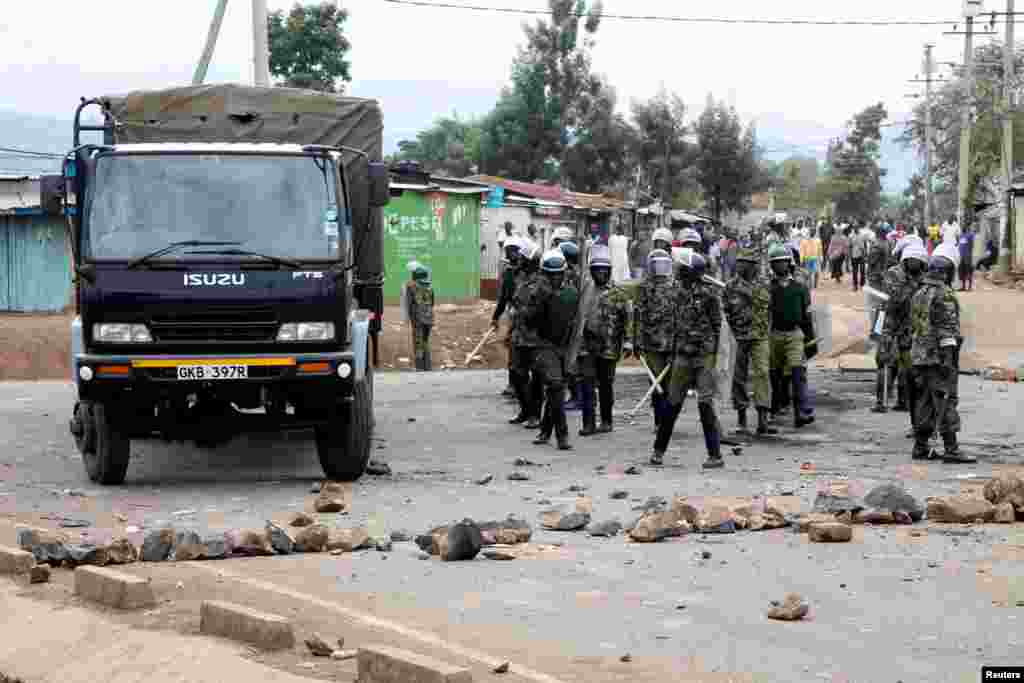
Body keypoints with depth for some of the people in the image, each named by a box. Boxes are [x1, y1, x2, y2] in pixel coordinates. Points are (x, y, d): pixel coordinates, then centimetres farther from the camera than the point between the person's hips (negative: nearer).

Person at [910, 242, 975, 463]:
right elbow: (947, 330, -19)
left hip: (919, 355, 8)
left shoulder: (918, 294, 12)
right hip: (939, 357, -8)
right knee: (946, 402, -7)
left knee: (925, 402, 13)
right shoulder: (944, 294, -15)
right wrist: (949, 360, -19)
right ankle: (951, 450, -8)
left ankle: (920, 447, 15)